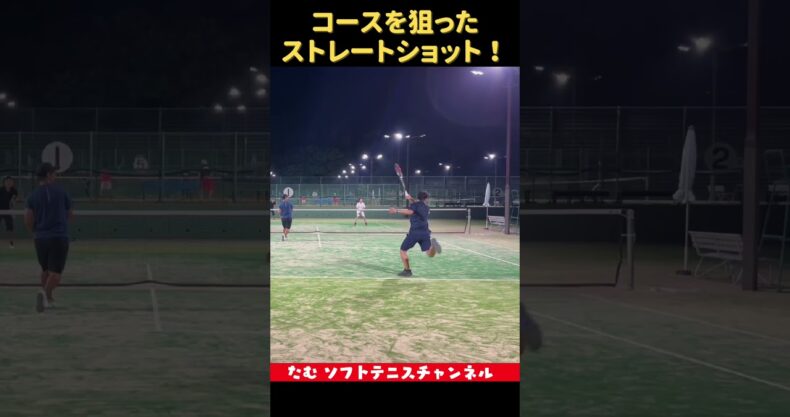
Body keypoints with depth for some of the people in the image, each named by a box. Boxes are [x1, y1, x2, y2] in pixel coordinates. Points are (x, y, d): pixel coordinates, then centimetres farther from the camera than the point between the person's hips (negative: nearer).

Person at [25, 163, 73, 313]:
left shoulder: (33, 196, 4)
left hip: (41, 238, 3)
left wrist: (35, 231, 15)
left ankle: (48, 298, 23)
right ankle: (45, 293, -30)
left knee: (46, 270, 20)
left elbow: (28, 220, -4)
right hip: (60, 237, -3)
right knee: (56, 272, -6)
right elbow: (70, 215, 11)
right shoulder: (61, 192, 2)